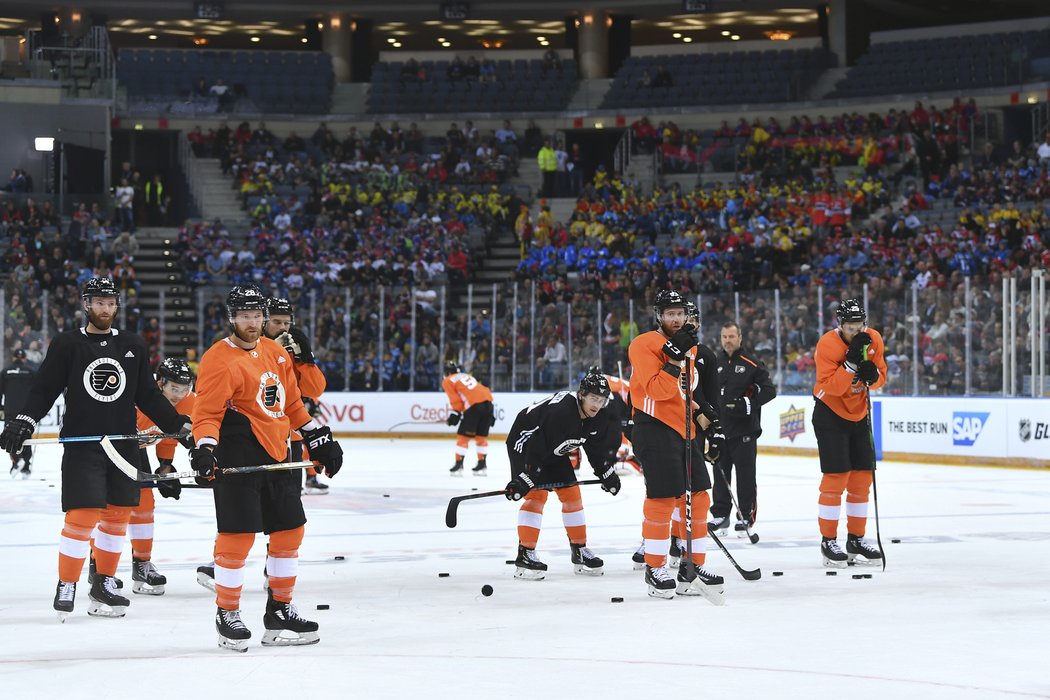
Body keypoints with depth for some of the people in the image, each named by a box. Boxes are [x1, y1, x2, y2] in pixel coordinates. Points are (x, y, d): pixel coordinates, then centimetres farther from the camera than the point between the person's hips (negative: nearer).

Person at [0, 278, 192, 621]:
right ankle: (66, 586, 0)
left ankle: (104, 584, 19)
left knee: (117, 515, 7)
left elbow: (149, 396, 14)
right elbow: (43, 390, -2)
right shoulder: (66, 345, 0)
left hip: (124, 446, 4)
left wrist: (179, 424, 8)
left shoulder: (134, 346, 10)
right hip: (81, 447, -4)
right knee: (82, 516, -11)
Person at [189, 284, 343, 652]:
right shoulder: (219, 359, -11)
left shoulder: (275, 352, 14)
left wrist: (319, 439, 20)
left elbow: (292, 403, 22)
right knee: (237, 536, -10)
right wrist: (205, 449, -30)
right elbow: (207, 412, -15)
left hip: (276, 456, 8)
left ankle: (279, 610, 24)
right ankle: (227, 615, 4)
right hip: (237, 460, -8)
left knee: (290, 531, 11)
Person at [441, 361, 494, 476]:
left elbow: (456, 400, 0)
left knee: (463, 435, 3)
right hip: (488, 403, 6)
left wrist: (455, 414, 4)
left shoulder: (447, 381, 13)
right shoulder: (467, 376, 32)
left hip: (474, 406, -6)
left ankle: (459, 464, 1)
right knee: (481, 436, 17)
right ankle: (482, 465, 20)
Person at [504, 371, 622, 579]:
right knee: (536, 494, -18)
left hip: (555, 450, 8)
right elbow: (536, 447, -38)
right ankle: (525, 555, -17)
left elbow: (597, 446, 7)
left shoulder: (599, 417, -12)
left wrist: (607, 472, 7)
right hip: (525, 442, -8)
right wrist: (525, 479, -38)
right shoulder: (559, 411, -37)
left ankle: (580, 551, 16)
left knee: (571, 493, 6)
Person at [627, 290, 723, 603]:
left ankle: (692, 568, 16)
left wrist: (699, 414, 20)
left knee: (698, 499, 8)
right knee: (663, 500, -9)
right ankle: (655, 570, 2)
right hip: (655, 430, -9)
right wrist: (674, 358, -27)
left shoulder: (688, 346, 17)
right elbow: (657, 390, -22)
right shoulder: (644, 345, -11)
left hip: (683, 431, 9)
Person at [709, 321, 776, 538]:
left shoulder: (751, 363, -6)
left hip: (744, 430, -5)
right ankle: (721, 514, 19)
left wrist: (749, 403, -19)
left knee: (745, 474, -1)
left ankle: (745, 516, 6)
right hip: (720, 428, 5)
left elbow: (769, 390, -8)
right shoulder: (715, 363, 11)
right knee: (720, 472, 10)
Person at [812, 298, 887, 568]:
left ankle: (856, 540, 18)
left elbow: (881, 377, 2)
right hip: (830, 414, -6)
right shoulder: (828, 344, -21)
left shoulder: (873, 339, -4)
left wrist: (872, 374, -20)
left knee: (862, 476, 7)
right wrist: (852, 362, -35)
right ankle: (828, 542, -3)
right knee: (836, 477, -10)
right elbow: (831, 386, -27)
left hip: (859, 414, 6)